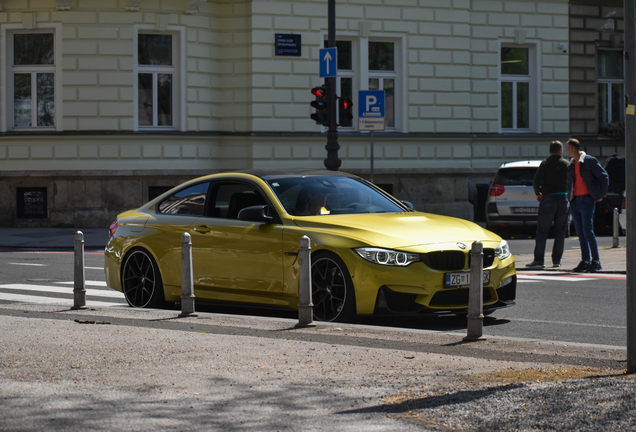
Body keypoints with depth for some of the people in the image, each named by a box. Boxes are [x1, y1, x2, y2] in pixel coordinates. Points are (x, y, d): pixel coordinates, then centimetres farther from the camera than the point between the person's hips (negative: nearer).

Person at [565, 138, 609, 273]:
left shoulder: (590, 161, -5)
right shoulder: (570, 165, 14)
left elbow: (604, 177, -3)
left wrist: (601, 195, -5)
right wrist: (569, 197, 12)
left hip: (587, 200, -7)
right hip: (575, 201, 7)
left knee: (588, 232, -13)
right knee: (580, 234, 6)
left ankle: (596, 262, -9)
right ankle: (585, 261, 10)